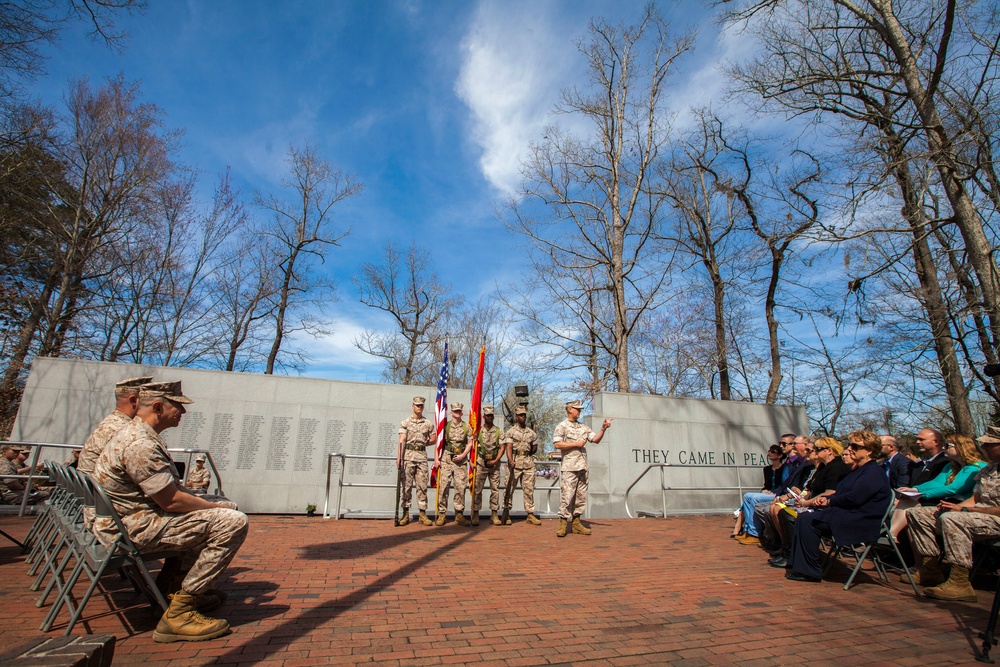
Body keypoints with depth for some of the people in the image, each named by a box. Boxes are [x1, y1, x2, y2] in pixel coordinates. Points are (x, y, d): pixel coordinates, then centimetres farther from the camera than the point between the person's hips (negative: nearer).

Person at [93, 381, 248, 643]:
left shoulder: (138, 434, 12)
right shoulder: (140, 444, -23)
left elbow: (170, 489, 16)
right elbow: (171, 501, -24)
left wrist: (212, 504, 6)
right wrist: (213, 506, -7)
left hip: (128, 517, 11)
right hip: (131, 528, -11)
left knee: (226, 508, 19)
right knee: (233, 522, -22)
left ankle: (181, 586, 21)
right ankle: (178, 613, -14)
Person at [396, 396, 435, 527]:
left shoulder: (428, 423, 9)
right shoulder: (405, 422, 3)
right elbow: (402, 440, -6)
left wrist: (422, 444, 4)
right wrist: (399, 457, -15)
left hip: (422, 456, 2)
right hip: (408, 455, -2)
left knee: (422, 485, 2)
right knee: (407, 485, 1)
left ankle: (422, 514, 9)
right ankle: (405, 514, 9)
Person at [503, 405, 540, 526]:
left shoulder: (531, 433, 14)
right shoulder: (511, 431, 1)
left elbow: (535, 448, 22)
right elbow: (509, 448, -10)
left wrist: (526, 455, 11)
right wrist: (511, 460, -25)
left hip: (528, 463, 4)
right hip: (514, 463, -3)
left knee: (529, 489, 5)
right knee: (510, 488, -1)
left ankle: (530, 514, 10)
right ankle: (507, 514, 7)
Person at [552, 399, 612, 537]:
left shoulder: (584, 427, 18)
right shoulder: (562, 426, -1)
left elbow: (596, 439, 12)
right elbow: (557, 444, -11)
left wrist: (603, 429, -3)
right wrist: (576, 444, -11)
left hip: (583, 467, 6)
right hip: (570, 467, -6)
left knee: (581, 496, 8)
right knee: (567, 496, -8)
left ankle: (576, 523, 15)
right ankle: (563, 524, -2)